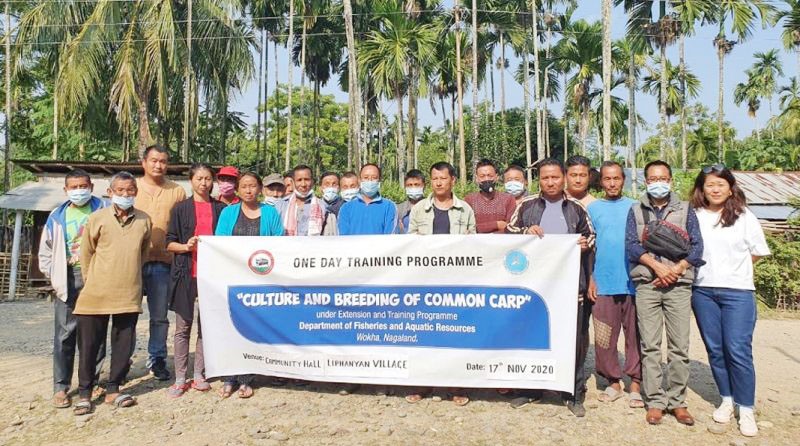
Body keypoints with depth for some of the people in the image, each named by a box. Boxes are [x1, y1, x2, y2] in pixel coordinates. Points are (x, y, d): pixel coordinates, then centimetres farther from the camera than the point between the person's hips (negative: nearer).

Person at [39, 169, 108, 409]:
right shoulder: (57, 216, 9)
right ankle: (61, 387, 8)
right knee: (65, 334, 0)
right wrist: (54, 277, 6)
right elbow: (45, 251, 15)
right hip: (68, 280, 1)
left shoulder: (103, 210, 2)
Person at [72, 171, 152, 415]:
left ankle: (113, 390, 23)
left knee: (124, 344, 8)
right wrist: (91, 283, 8)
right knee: (89, 344, 6)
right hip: (97, 294, -2)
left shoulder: (144, 221, 3)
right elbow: (86, 254, 6)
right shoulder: (97, 218, -2)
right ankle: (84, 393, 20)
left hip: (129, 294, 2)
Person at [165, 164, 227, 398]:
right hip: (186, 274, -1)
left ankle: (199, 375, 17)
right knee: (183, 327, 3)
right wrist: (186, 246, -13)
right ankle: (180, 379, 11)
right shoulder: (181, 209, 6)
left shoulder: (221, 209, 9)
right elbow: (169, 242, 5)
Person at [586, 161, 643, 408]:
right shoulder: (592, 208, 8)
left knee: (635, 335, 5)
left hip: (633, 282, -1)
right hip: (603, 284, 1)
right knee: (604, 338, 5)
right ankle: (613, 382, 19)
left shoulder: (634, 207, 6)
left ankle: (635, 384, 16)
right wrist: (589, 280, 1)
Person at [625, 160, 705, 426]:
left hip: (679, 285, 0)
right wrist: (657, 265, -11)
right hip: (646, 286, 0)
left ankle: (677, 401, 11)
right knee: (650, 346, 0)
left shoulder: (685, 209, 13)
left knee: (680, 346, 0)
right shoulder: (636, 211, 13)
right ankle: (655, 401, 7)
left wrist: (675, 270, -8)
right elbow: (631, 245, 1)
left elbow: (697, 247, 5)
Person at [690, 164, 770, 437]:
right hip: (703, 292, 2)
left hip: (737, 292, -2)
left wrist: (732, 270, 7)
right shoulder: (694, 217, 3)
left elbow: (757, 252, 9)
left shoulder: (744, 217, 1)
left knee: (738, 351, -5)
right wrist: (708, 270, 3)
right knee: (715, 350, 9)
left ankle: (746, 410, 7)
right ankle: (727, 401, 24)